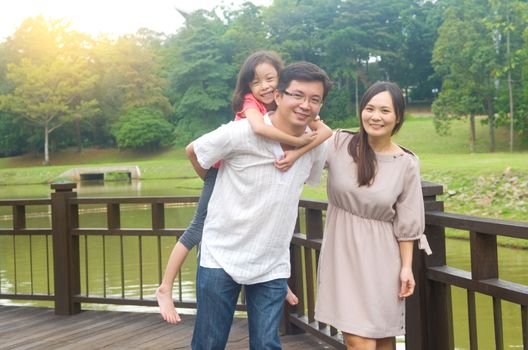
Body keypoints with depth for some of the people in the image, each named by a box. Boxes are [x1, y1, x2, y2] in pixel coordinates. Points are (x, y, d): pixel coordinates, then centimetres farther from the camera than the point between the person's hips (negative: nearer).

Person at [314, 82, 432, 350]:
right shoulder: (339, 144, -5)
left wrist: (406, 267, 0)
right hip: (342, 251, 0)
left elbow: (406, 223, 1)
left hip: (378, 256, 0)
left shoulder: (406, 164, -4)